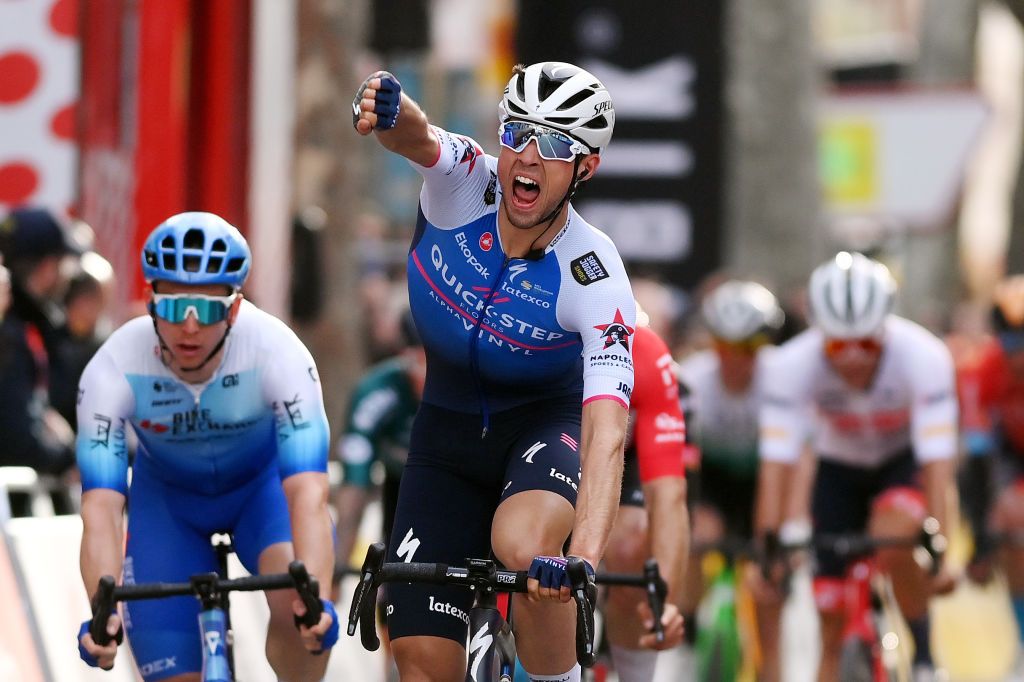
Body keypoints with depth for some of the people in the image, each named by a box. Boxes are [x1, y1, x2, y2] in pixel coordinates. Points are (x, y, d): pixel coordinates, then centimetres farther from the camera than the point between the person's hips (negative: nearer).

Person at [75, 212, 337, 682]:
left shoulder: (277, 352, -34)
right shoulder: (113, 369, -32)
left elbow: (308, 492, -42)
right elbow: (100, 508, -38)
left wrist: (316, 600, -59)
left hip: (262, 482, -1)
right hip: (166, 496, 1)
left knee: (297, 605, -31)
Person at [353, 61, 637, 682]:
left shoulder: (596, 280, -28)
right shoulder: (464, 182, -20)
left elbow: (607, 433, -38)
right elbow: (417, 137, -42)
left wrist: (584, 558, -54)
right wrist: (385, 112, -69)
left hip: (547, 421, -3)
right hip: (449, 429, 3)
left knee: (523, 545, -37)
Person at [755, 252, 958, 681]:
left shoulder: (923, 356, -33)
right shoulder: (791, 365, -30)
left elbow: (937, 461, -34)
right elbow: (776, 463, -31)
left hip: (905, 460, -2)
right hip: (839, 466, 2)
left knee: (893, 540, -33)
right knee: (833, 630, -3)